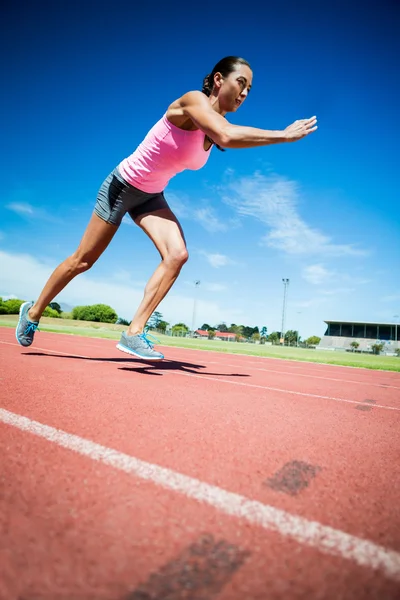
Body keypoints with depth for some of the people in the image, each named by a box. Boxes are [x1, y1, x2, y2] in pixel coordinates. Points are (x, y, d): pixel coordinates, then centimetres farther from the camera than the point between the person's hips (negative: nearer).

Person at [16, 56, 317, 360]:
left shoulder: (219, 125, 1)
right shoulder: (193, 100, -23)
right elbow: (227, 136, -39)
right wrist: (283, 135, -35)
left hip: (151, 196, 6)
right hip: (122, 185, -6)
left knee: (177, 254, -19)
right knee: (83, 261, 4)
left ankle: (134, 333, -12)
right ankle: (33, 312, 28)